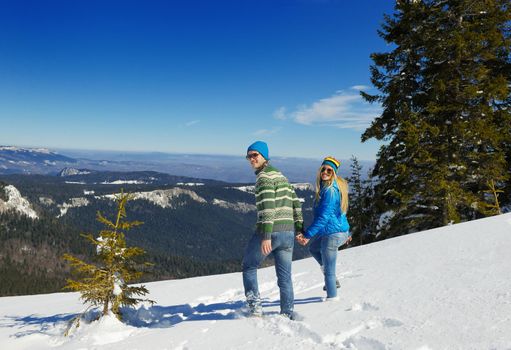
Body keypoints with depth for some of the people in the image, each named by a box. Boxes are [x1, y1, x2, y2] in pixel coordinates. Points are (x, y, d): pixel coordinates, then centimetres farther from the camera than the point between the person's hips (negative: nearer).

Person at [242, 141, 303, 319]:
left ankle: (254, 307, 8)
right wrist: (300, 229, 20)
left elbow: (268, 206, -20)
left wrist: (266, 236, -24)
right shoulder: (281, 175, 19)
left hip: (270, 231, -7)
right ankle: (288, 314, 16)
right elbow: (296, 203, 19)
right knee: (285, 276, 13)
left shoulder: (264, 176, -8)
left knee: (249, 267, 13)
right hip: (289, 232, 8)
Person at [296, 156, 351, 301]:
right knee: (313, 248, 30)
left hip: (332, 233, -11)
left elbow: (323, 217, -25)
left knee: (328, 269, 1)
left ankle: (332, 297, 16)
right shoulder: (337, 186, 9)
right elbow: (340, 211, 19)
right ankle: (332, 280, 30)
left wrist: (307, 235, -26)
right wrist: (346, 232, 29)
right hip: (341, 230, 11)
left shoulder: (330, 190, -21)